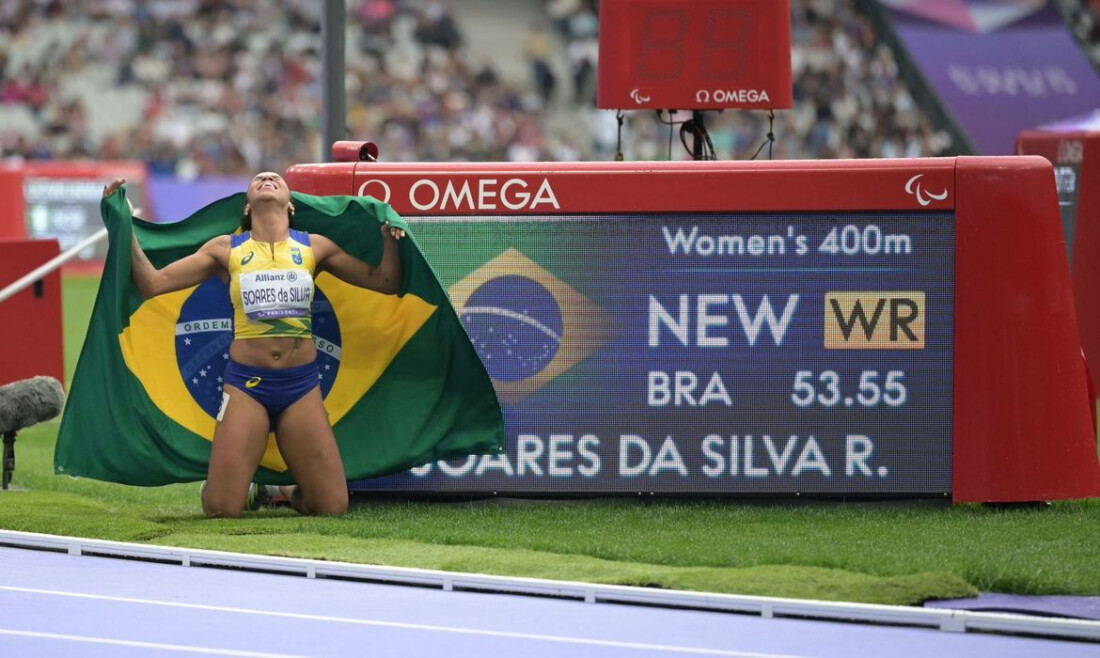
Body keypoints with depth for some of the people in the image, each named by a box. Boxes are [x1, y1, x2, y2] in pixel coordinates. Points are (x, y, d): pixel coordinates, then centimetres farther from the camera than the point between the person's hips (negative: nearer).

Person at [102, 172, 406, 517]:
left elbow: (386, 282, 10)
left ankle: (281, 491, 28)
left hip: (301, 385, 1)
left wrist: (390, 236, -4)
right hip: (246, 384, -1)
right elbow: (152, 284, 2)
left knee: (333, 507, -5)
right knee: (221, 509, -10)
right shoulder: (226, 249, 5)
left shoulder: (314, 247, 8)